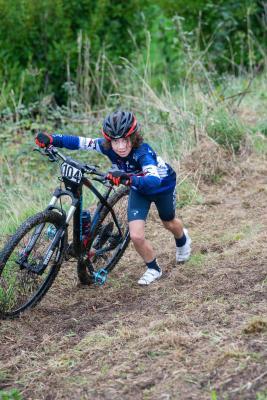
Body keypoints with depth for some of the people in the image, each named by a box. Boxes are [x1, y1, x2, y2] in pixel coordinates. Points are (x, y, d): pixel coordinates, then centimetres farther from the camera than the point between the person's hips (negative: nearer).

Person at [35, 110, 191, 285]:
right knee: (136, 236, -12)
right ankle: (153, 269, 18)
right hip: (138, 189, 3)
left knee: (169, 223, 25)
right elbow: (79, 142, -26)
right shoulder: (107, 147, -30)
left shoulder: (142, 151, -44)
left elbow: (154, 180, -59)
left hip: (163, 184, -3)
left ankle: (183, 239, 63)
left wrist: (128, 178, -75)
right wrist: (51, 139, -40)